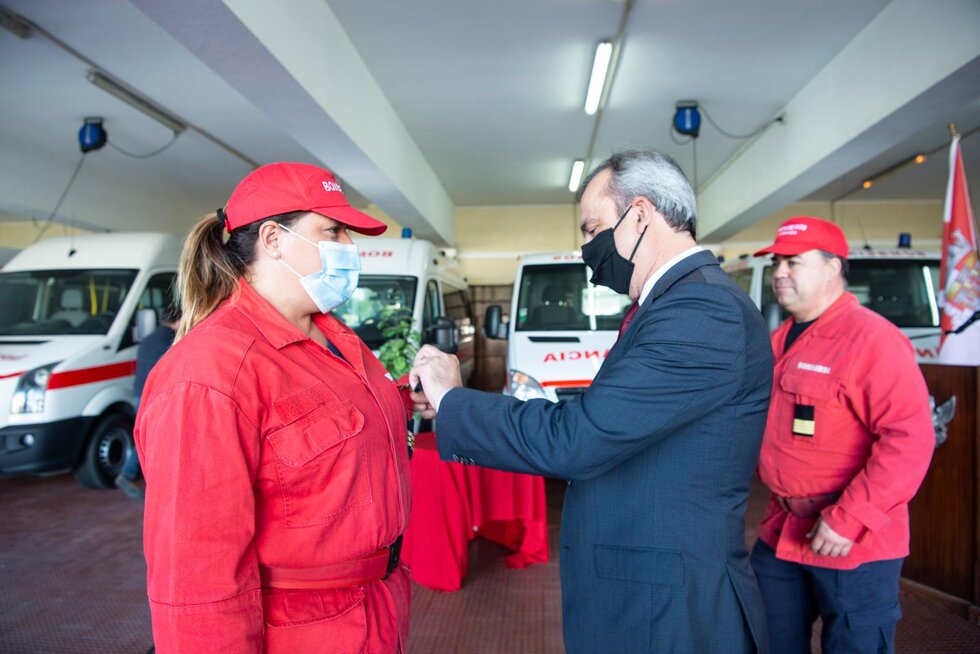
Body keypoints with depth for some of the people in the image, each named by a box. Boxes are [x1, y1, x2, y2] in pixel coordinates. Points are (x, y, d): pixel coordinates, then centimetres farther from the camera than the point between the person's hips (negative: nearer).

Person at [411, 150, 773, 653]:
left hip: (669, 613, -8)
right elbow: (598, 422, 6)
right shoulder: (690, 302, 9)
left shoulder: (701, 311, -23)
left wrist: (451, 400, -14)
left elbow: (572, 440, -28)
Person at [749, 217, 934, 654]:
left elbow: (910, 440, -23)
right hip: (779, 534, 8)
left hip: (853, 546, -7)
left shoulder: (872, 338, -16)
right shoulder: (780, 340, 9)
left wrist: (848, 520, -24)